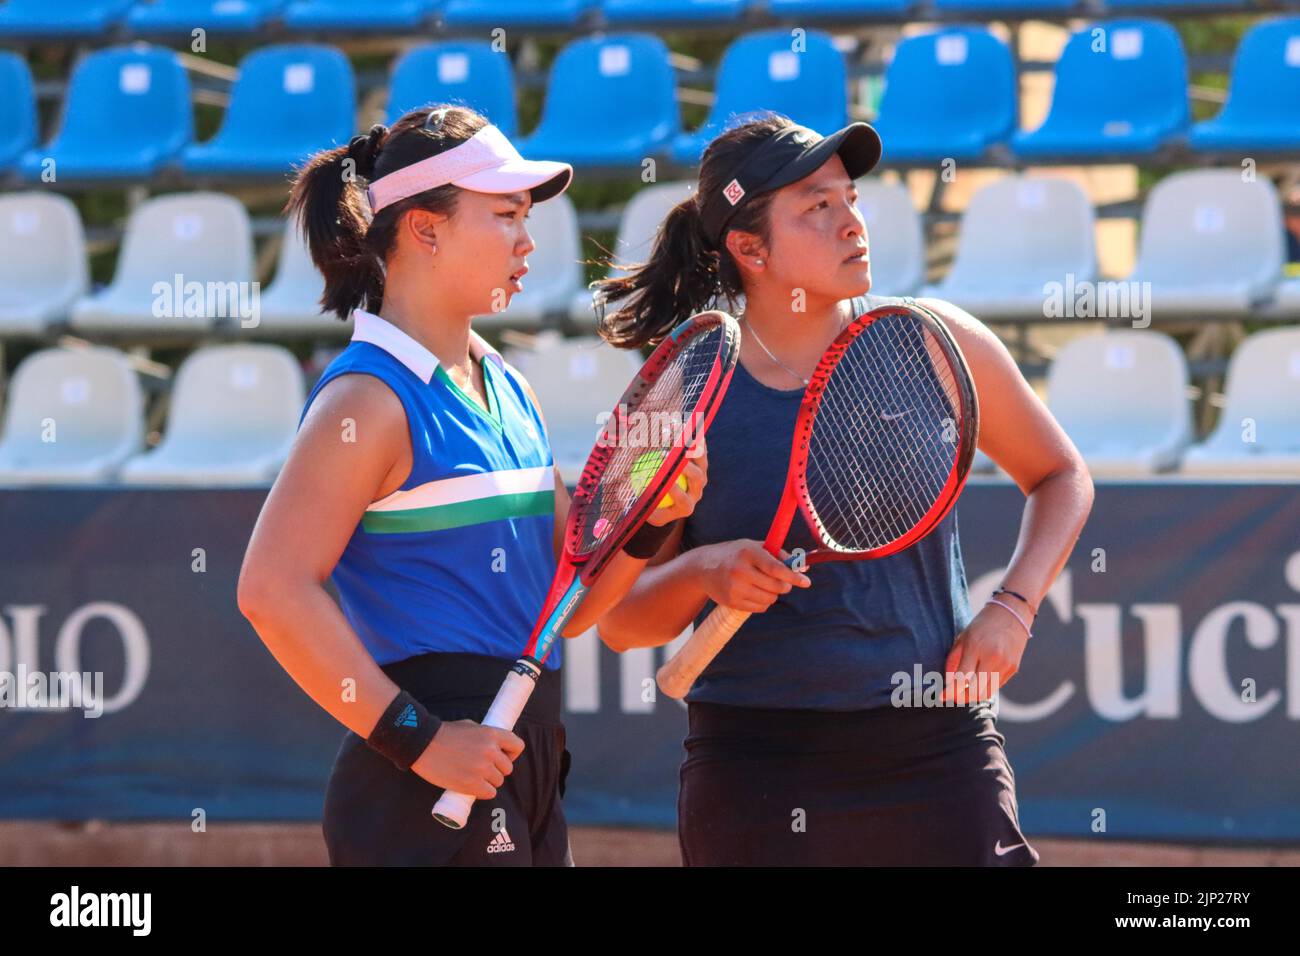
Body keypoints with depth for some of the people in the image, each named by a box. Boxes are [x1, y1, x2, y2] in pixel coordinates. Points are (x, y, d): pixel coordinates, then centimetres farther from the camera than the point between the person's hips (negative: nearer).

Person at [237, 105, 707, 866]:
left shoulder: (507, 389, 14)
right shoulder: (372, 398, -12)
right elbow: (275, 588, -23)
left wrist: (648, 521, -2)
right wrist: (418, 738, -22)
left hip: (524, 785, 8)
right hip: (429, 800, -8)